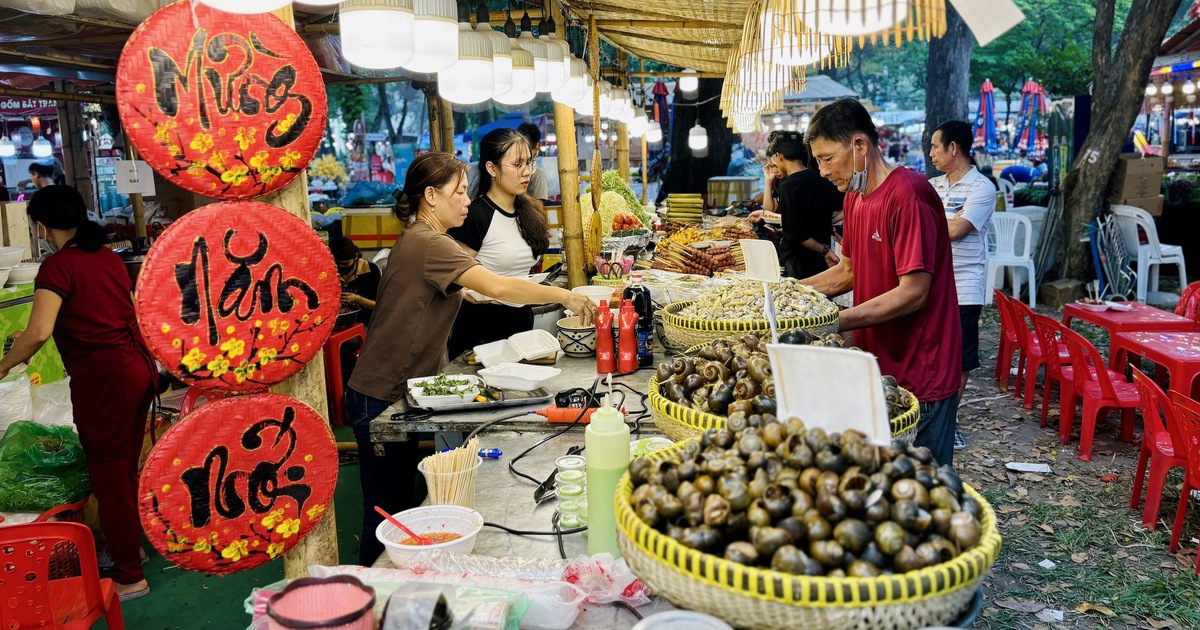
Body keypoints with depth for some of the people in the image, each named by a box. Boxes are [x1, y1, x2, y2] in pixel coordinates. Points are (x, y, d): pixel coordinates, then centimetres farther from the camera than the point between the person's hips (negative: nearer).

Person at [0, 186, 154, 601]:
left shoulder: (58, 266, -12)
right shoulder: (107, 256, 10)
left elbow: (39, 332, -23)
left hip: (104, 379, -8)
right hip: (138, 367, 8)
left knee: (109, 477, 4)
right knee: (126, 468, 21)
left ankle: (129, 578, 14)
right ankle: (130, 547, 37)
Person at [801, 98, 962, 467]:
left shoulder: (908, 195, -19)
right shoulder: (855, 197, 11)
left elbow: (913, 292, -22)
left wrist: (836, 322, -24)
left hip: (919, 375, -9)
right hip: (877, 366, 9)